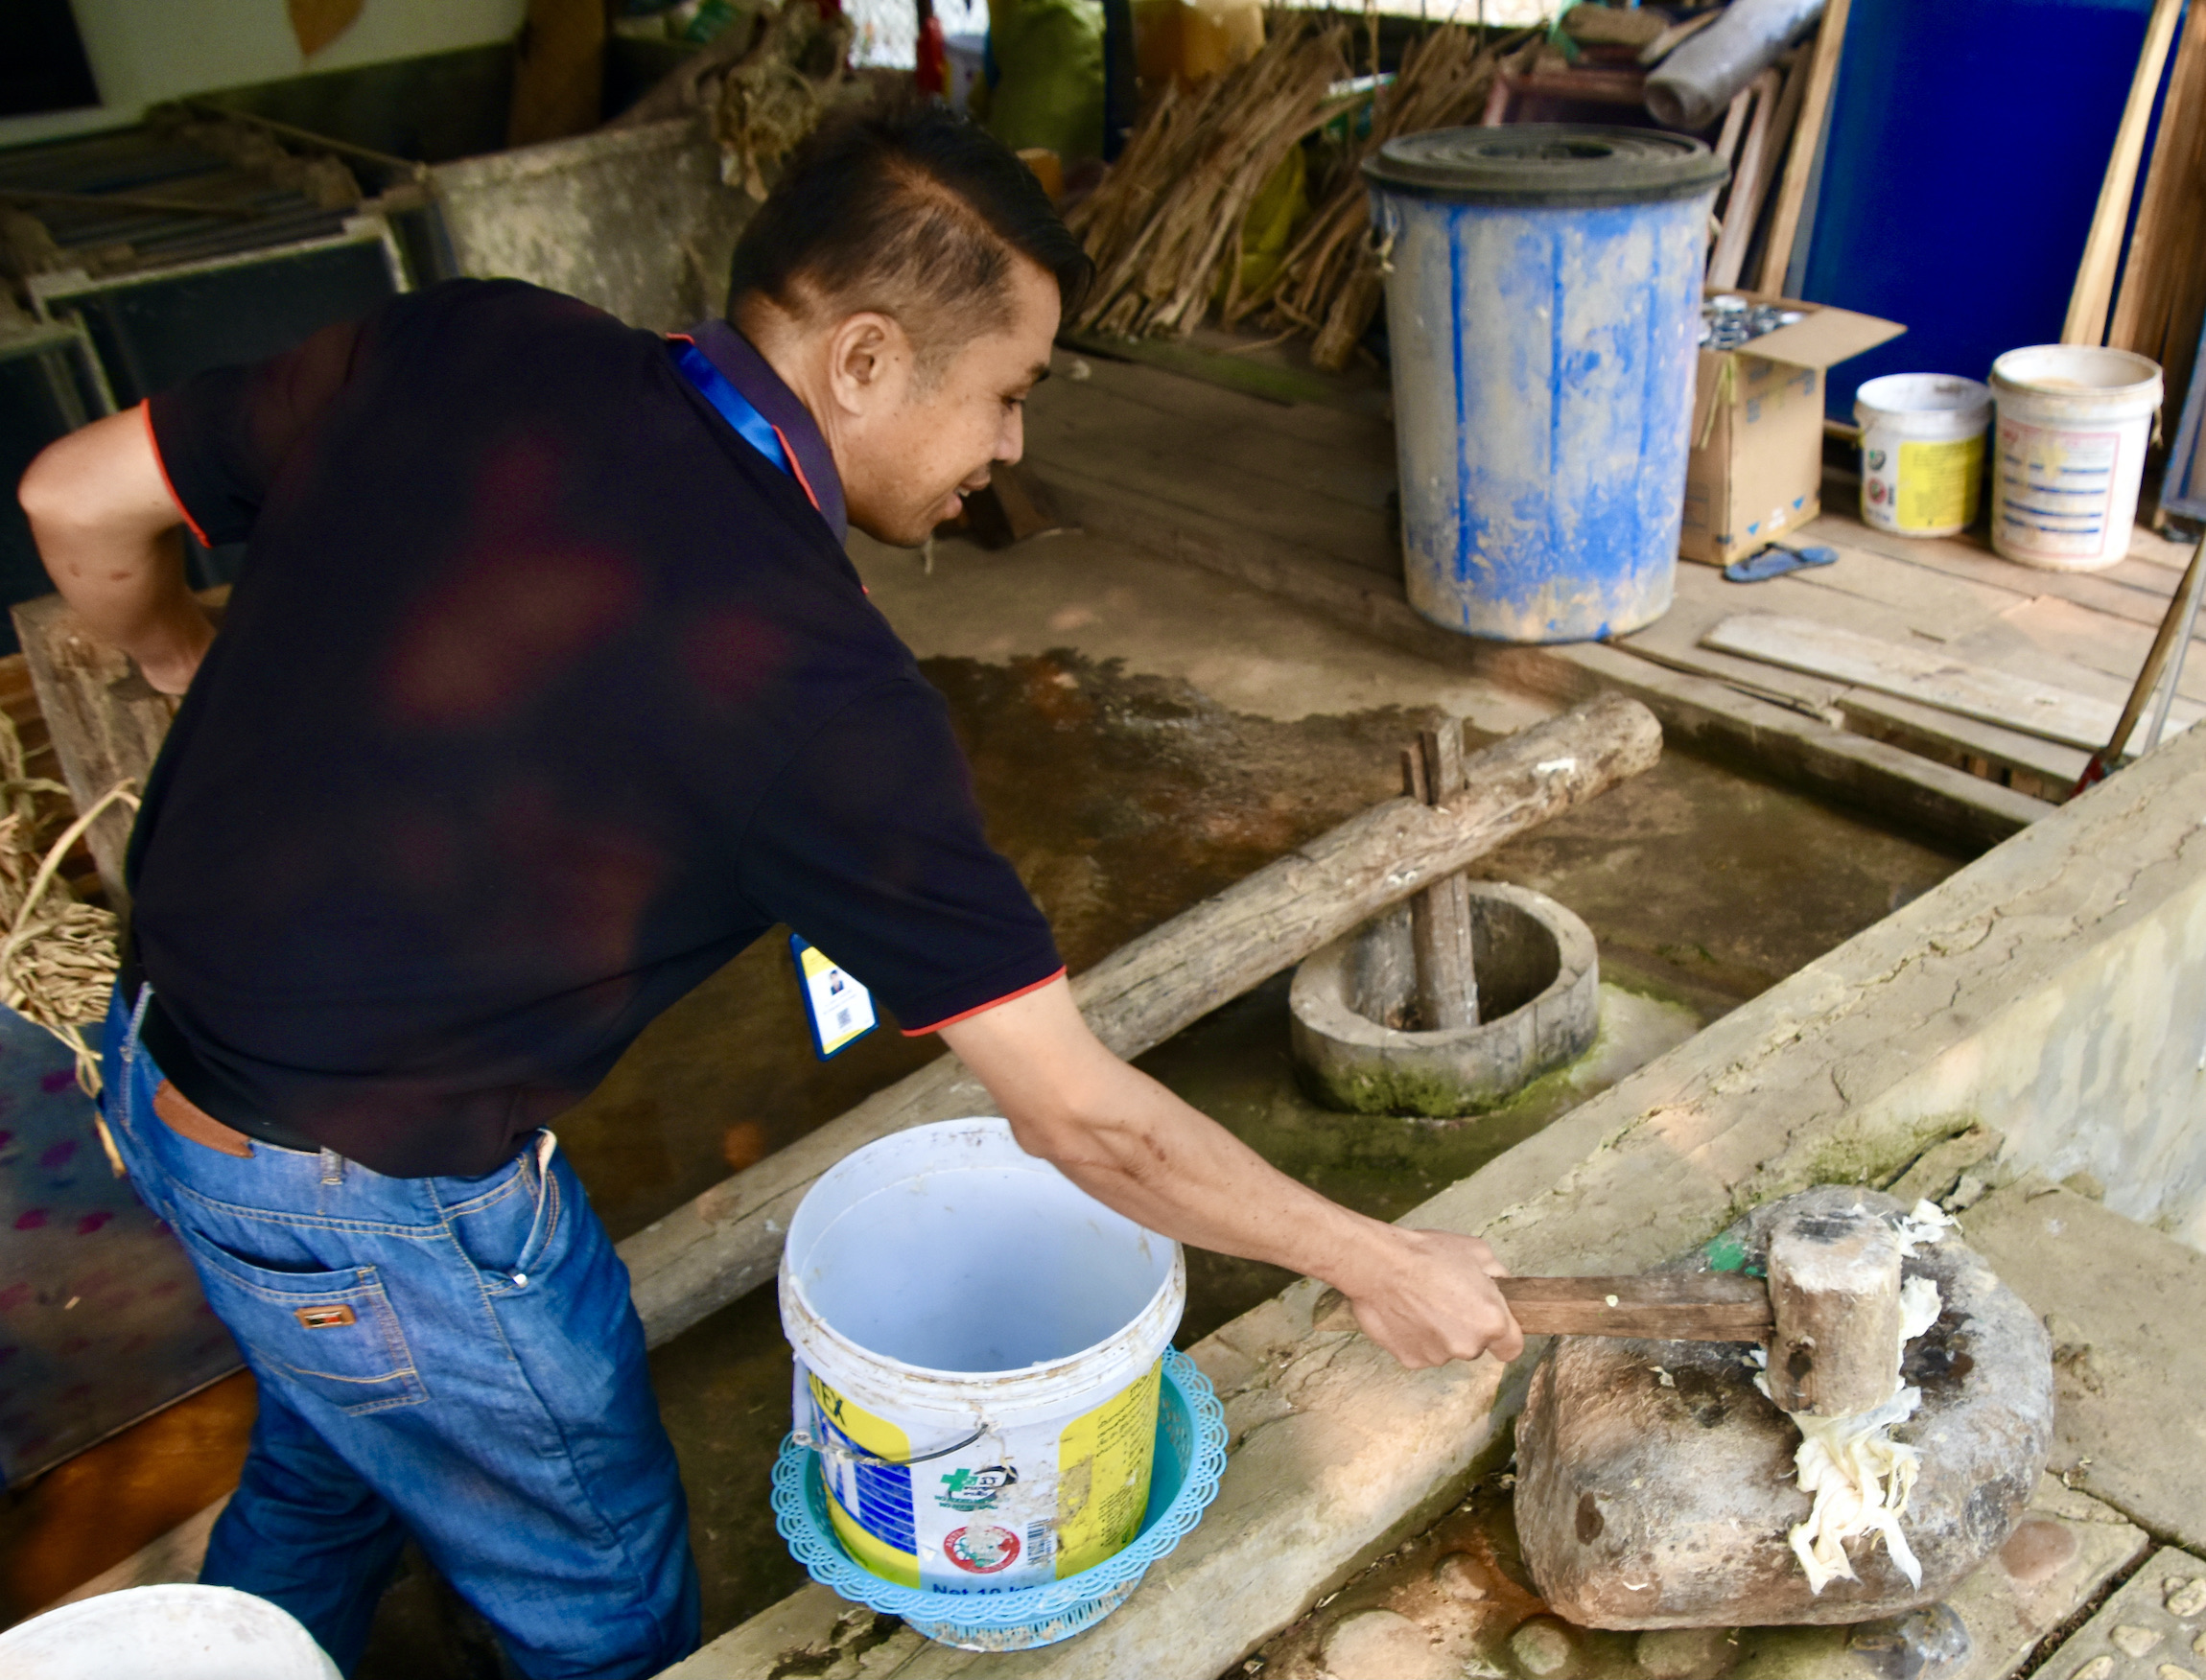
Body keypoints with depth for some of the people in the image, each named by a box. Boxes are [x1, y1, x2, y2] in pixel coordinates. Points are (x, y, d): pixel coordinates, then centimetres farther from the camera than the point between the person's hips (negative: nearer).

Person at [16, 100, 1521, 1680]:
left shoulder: (465, 343, -11)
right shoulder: (808, 677, -28)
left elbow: (78, 503, 1)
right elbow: (1084, 1118, -21)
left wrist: (194, 664, 22)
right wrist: (1374, 1264, -7)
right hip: (373, 1200, -7)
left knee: (328, 1463, 34)